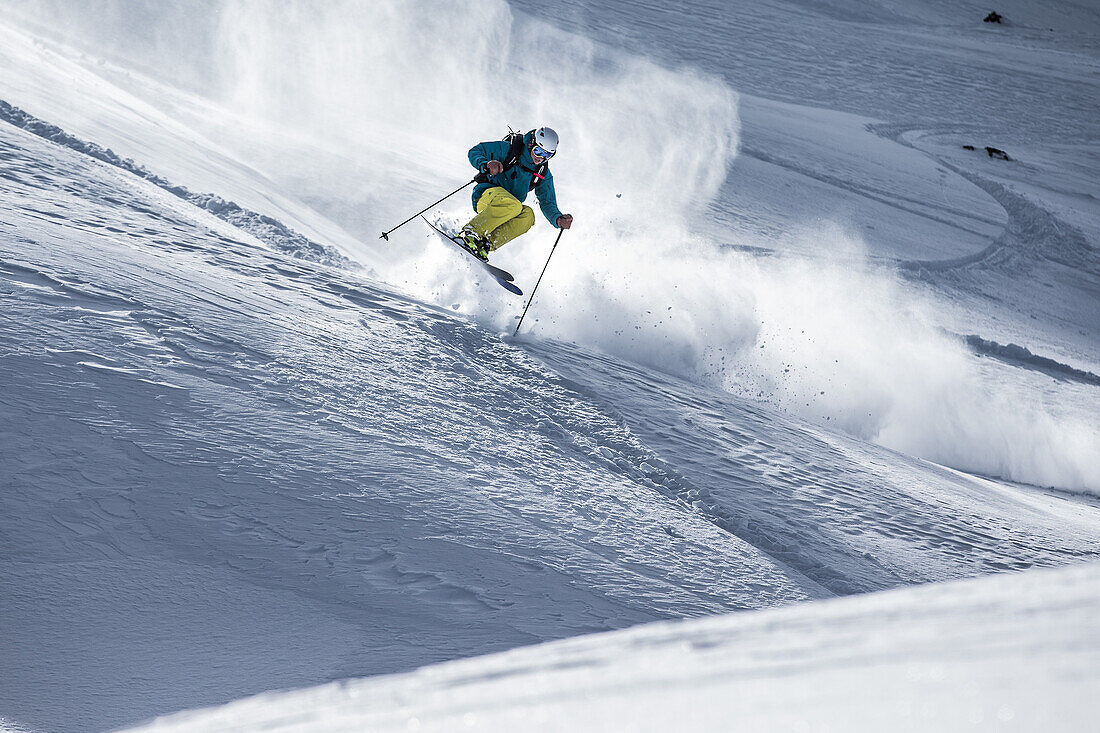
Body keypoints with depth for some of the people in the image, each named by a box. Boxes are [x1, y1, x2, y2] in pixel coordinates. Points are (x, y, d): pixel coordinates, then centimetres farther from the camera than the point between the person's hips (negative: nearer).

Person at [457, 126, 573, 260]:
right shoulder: (508, 149, -7)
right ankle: (470, 232, -30)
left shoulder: (544, 175, 7)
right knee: (513, 205, -38)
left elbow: (548, 204, 6)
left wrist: (559, 220, -16)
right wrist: (486, 165, -28)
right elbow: (475, 152, -6)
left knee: (527, 215, -30)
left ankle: (487, 243, -31)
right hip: (486, 194, -5)